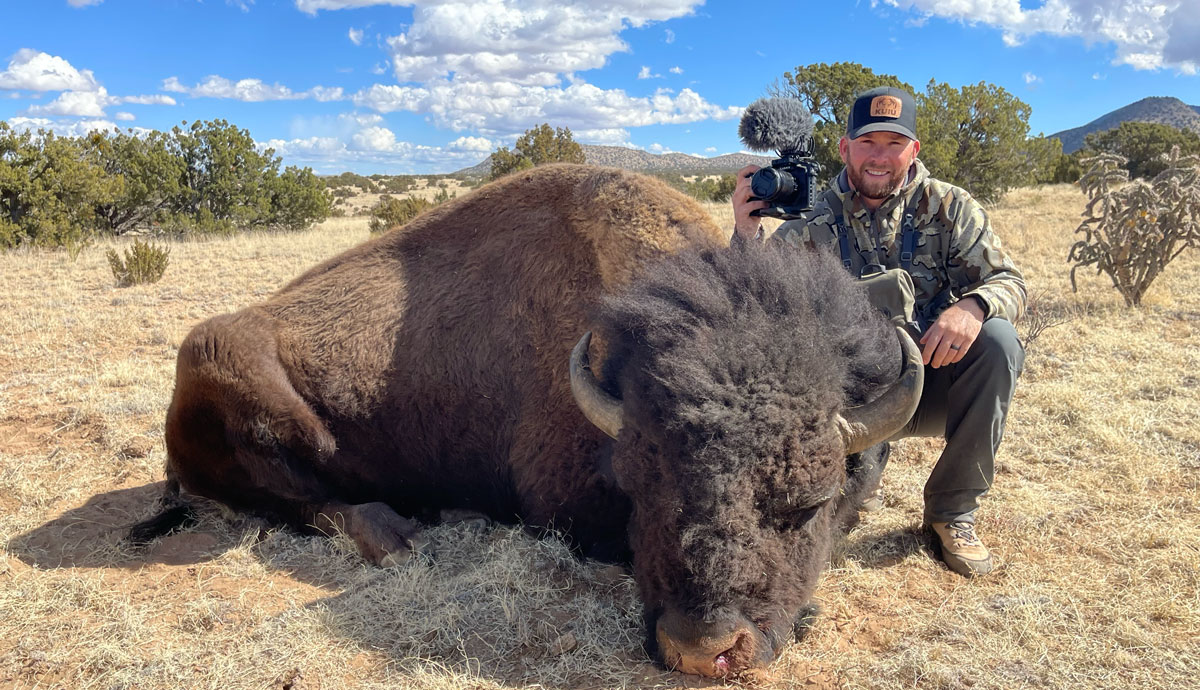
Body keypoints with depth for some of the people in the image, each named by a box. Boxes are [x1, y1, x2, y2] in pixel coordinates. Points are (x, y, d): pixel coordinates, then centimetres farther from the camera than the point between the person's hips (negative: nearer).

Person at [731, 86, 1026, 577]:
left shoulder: (949, 208, 0)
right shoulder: (815, 224, -2)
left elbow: (1009, 282, -6)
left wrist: (973, 305, -30)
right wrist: (746, 233, -29)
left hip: (933, 384, 1)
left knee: (997, 341, -28)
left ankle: (952, 510, -9)